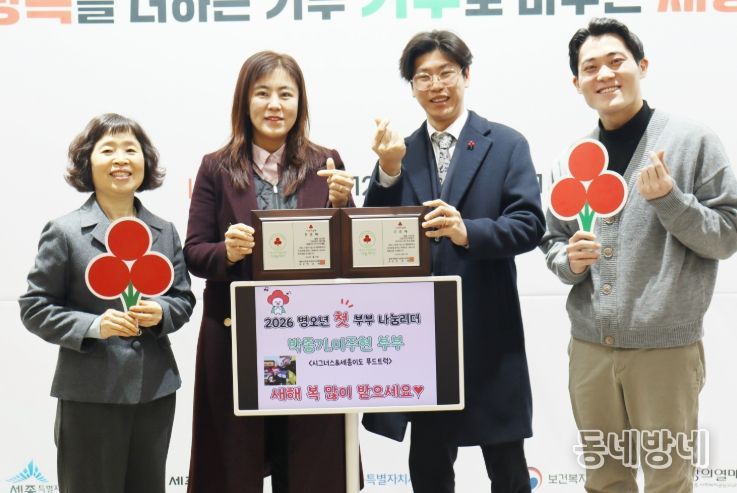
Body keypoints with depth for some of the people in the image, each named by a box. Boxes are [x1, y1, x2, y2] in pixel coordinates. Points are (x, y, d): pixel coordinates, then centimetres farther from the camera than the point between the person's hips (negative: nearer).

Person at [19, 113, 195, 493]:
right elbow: (34, 308, -6)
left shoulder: (165, 232, 7)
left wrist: (161, 313, -13)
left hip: (156, 389, 4)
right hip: (91, 394, -4)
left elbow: (184, 298, 10)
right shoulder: (64, 232, -6)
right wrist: (92, 326, -20)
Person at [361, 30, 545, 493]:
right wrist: (389, 171, -12)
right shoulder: (399, 152, 9)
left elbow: (530, 224, -9)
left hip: (488, 330, -3)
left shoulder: (507, 144, 1)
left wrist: (468, 232, -25)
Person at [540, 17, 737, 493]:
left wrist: (668, 198, -20)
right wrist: (569, 260, -8)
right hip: (590, 346, 4)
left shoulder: (693, 140, -4)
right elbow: (553, 243, 14)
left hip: (666, 346, -4)